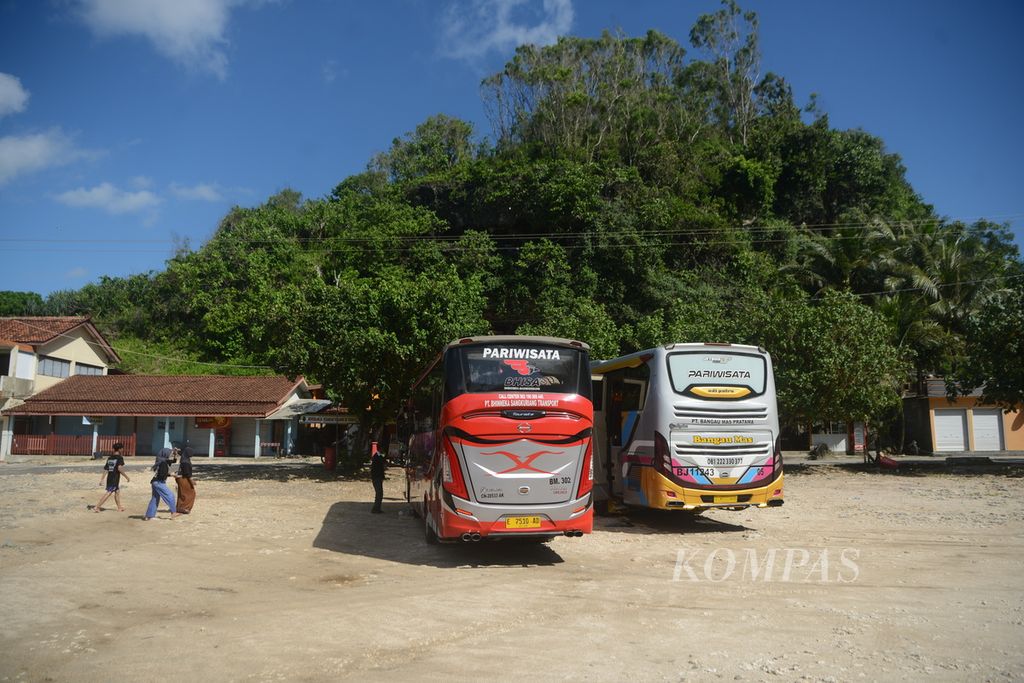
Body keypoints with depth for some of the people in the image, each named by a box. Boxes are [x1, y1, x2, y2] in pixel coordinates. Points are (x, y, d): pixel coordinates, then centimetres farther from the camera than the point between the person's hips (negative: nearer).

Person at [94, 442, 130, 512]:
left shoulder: (109, 458, 13)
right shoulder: (120, 457, -9)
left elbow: (105, 469, 11)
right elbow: (119, 468, -21)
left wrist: (102, 479, 13)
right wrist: (126, 477, -14)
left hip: (109, 478, 8)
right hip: (115, 478, -8)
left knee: (117, 491, 20)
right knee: (108, 493, -6)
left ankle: (119, 507, 29)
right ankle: (96, 507, -10)